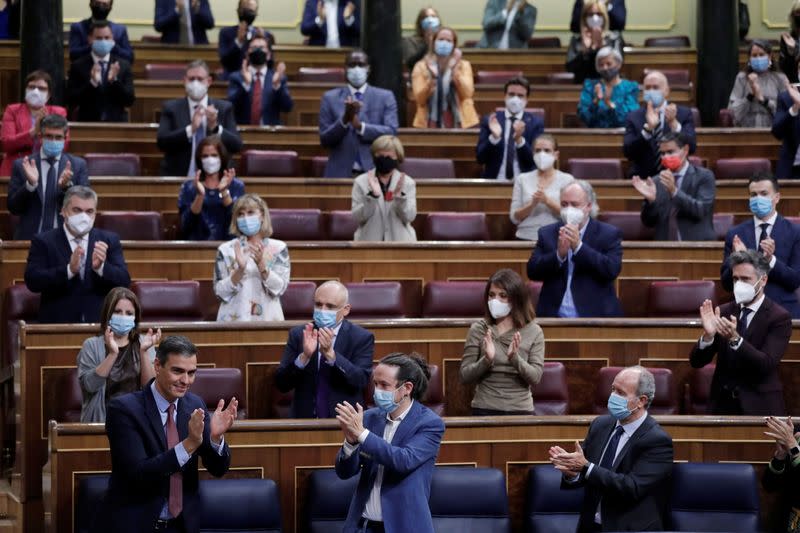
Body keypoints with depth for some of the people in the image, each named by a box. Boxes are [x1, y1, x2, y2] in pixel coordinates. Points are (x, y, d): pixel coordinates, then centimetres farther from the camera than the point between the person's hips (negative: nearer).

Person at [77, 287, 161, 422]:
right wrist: (112, 354, -19)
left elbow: (150, 386, -2)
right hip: (102, 418, -1)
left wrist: (144, 352, -15)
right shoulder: (92, 345, 6)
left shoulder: (143, 343, 11)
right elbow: (90, 385, -9)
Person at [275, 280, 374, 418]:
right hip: (305, 419, 1)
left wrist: (330, 354, -22)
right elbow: (281, 384, 0)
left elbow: (361, 381, -11)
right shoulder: (298, 334, 6)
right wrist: (304, 357, -17)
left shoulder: (362, 338, 2)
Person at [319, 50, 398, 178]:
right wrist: (344, 119, -14)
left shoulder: (385, 97, 8)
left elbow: (391, 132, -4)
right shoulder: (330, 98, 9)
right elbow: (324, 139, 3)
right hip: (340, 173, 0)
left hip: (375, 172, 0)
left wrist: (360, 126, -16)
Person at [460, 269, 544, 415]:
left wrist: (515, 358, -23)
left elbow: (535, 378, -7)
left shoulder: (533, 332, -1)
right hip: (485, 410, 0)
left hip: (521, 411, 0)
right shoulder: (478, 329, -1)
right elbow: (465, 376, -4)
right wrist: (487, 360, -21)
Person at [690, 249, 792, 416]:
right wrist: (708, 335, -20)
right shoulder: (724, 311, 4)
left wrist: (734, 338, -34)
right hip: (723, 405, 3)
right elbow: (696, 362, 0)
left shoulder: (779, 317, -8)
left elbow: (767, 364, -21)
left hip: (759, 408, -3)